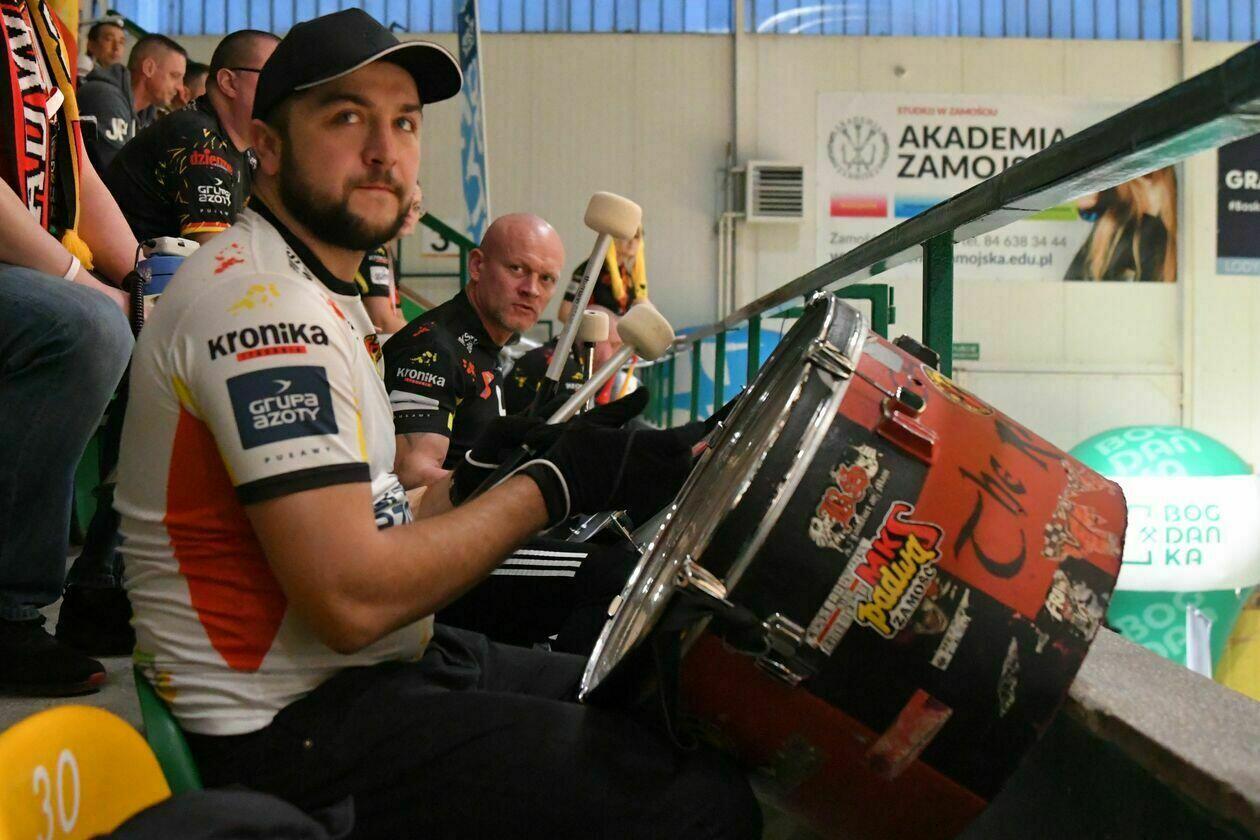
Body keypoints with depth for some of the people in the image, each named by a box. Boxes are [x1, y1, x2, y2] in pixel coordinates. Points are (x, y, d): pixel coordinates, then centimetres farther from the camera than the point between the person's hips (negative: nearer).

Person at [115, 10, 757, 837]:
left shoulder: (320, 292, 15)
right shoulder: (260, 301, -19)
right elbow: (352, 597, -24)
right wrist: (556, 483, -17)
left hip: (362, 669, 10)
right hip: (293, 727, -10)